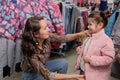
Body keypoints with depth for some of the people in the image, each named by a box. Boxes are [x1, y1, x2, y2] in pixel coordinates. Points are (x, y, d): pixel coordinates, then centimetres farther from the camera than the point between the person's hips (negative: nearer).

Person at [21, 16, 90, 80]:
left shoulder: (47, 37, -22)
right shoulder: (30, 50, -37)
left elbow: (63, 38, -6)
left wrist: (80, 34, -24)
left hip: (42, 66, 6)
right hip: (31, 74, -6)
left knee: (63, 63, -15)